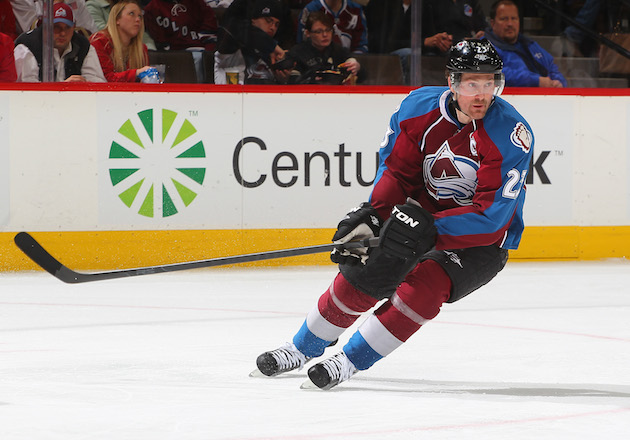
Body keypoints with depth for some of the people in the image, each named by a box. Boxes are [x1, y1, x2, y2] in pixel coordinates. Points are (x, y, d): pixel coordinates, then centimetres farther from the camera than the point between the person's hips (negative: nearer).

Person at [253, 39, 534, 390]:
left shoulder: (512, 134, -27)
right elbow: (398, 170, -3)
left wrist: (430, 229, -37)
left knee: (425, 284, -27)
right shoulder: (419, 108, -13)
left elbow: (492, 214, -30)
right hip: (423, 213, 4)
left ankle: (351, 361, -11)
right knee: (362, 275, -5)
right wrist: (371, 217, -19)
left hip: (483, 239, -4)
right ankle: (303, 348, 20)